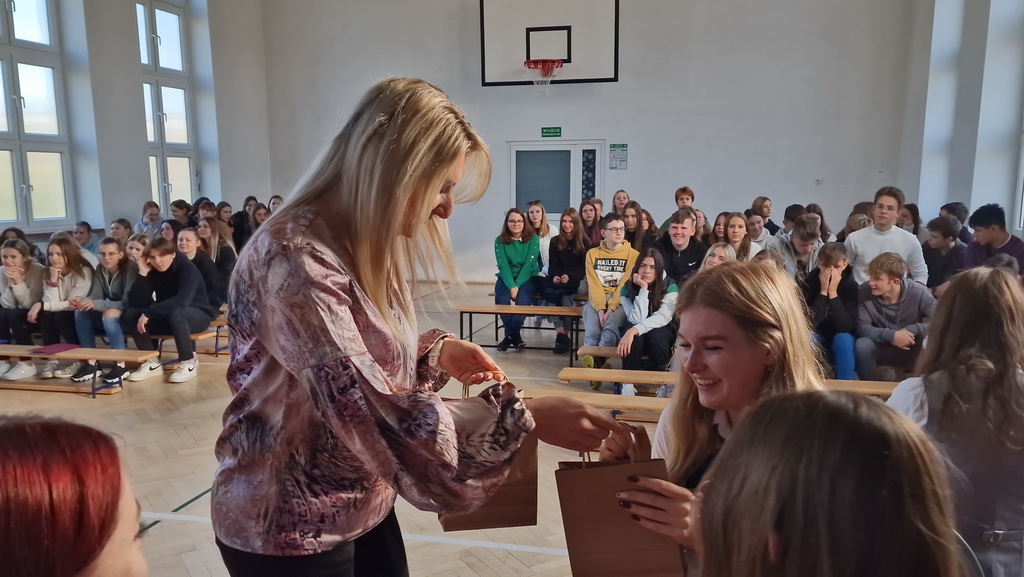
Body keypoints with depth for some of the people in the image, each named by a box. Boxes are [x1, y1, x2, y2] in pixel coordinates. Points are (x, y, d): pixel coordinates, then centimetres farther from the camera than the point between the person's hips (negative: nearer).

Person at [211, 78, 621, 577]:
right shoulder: (295, 259, -27)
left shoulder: (362, 247, 3)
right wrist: (522, 416, -31)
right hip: (289, 529, -8)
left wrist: (436, 352, -5)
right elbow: (371, 411, -34)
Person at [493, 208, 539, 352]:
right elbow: (503, 265, -9)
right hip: (506, 278, 1)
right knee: (502, 299, -29)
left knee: (522, 299, -32)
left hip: (528, 278, -1)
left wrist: (517, 285, -20)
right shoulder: (500, 240, -2)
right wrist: (511, 286, -22)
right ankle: (515, 337, -15)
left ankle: (510, 336, -17)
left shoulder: (533, 239, -4)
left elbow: (529, 264, -12)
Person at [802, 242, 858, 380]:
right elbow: (808, 323, -22)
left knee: (843, 338, -34)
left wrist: (833, 293, -29)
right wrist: (823, 292, -27)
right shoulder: (809, 283, -12)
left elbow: (846, 327, -26)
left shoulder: (851, 286, -13)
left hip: (842, 343, 0)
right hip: (817, 341, 1)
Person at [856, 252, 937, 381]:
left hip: (912, 350, 0)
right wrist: (891, 335, -32)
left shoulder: (919, 293, -17)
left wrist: (912, 330, -30)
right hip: (883, 348, 1)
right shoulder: (864, 291, -15)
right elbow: (861, 327, -18)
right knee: (862, 346, -32)